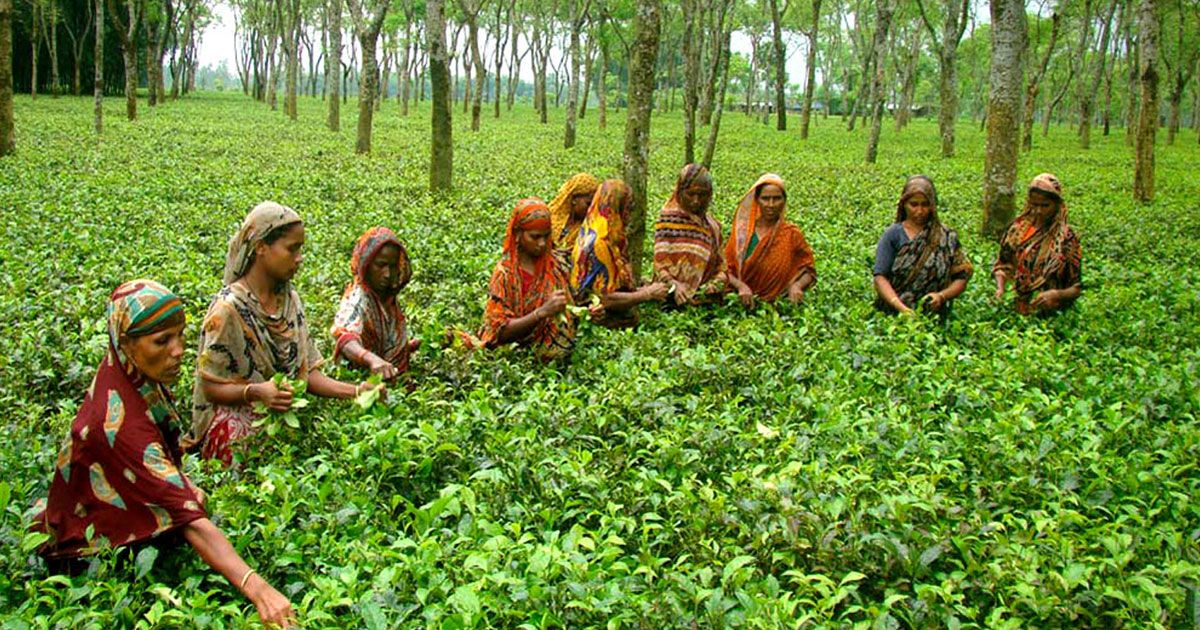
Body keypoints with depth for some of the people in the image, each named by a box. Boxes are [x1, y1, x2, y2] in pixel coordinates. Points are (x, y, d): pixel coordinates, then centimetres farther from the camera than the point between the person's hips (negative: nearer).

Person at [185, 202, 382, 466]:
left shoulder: (290, 300, 8)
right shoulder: (229, 308, -12)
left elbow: (307, 373, 6)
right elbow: (211, 388, -10)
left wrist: (354, 391, -9)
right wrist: (254, 392, -28)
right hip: (236, 421, -6)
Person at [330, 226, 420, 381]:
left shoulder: (388, 298, 8)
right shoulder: (357, 299, -15)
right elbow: (344, 336, -36)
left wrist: (413, 345, 9)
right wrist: (372, 359, -52)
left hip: (394, 379, 7)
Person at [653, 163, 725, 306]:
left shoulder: (711, 225, 15)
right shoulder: (669, 218, 1)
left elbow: (719, 264, 13)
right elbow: (660, 266, -5)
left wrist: (715, 284, -8)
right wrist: (674, 285, -24)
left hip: (703, 295, 4)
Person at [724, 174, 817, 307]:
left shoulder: (791, 234, 1)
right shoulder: (742, 231, 2)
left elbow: (809, 270, 9)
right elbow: (725, 269, 2)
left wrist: (797, 285, -12)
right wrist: (740, 286, -17)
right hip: (745, 303, 0)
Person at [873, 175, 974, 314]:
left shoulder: (946, 237, 10)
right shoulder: (893, 234, 6)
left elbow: (961, 278, 10)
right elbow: (880, 277, -3)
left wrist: (941, 296, -10)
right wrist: (900, 307, -17)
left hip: (933, 315, 1)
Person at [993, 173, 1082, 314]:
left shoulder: (1066, 238, -3)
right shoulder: (1018, 227, 4)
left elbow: (1076, 288, 0)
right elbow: (1002, 264, 14)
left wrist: (1057, 294, -20)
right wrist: (1000, 287, -6)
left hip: (1051, 313, -2)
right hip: (1018, 307, 2)